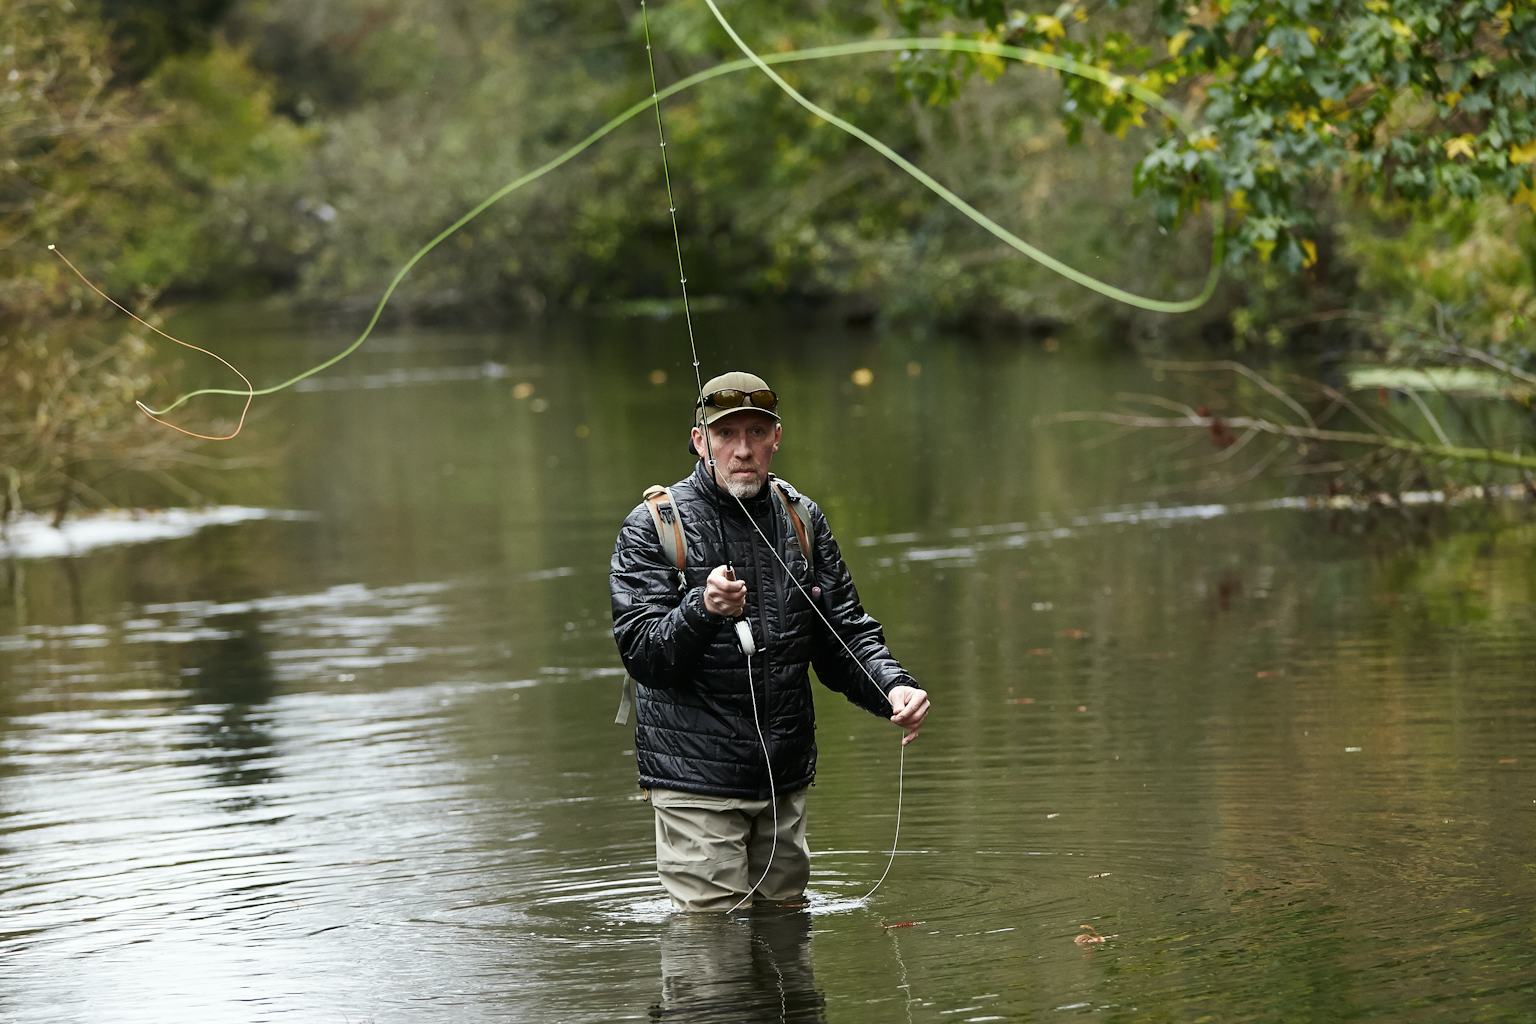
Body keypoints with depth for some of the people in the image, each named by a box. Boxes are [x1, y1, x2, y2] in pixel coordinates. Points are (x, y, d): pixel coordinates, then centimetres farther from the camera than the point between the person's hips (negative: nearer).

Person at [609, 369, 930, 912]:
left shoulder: (802, 520, 7)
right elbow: (641, 653, -14)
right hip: (695, 778, -5)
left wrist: (893, 687, -12)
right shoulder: (653, 526, -8)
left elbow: (846, 633, 9)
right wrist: (702, 610, -33)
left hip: (787, 776, 5)